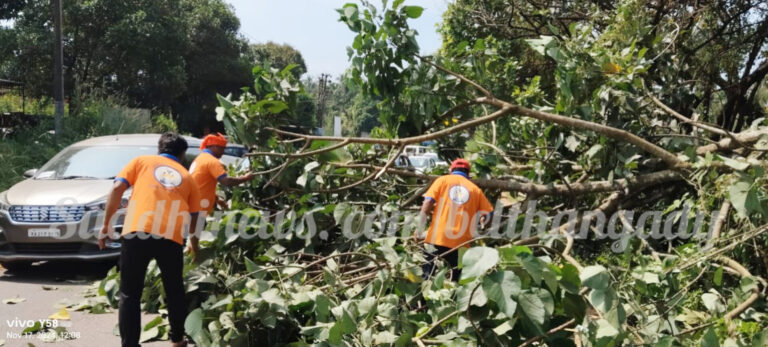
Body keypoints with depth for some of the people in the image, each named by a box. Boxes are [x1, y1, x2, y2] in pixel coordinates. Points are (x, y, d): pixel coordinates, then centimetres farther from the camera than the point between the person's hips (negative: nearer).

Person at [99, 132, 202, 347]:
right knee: (174, 291, 21)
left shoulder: (141, 161, 21)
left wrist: (107, 224, 10)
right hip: (171, 237, 2)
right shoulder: (186, 176, 25)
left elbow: (118, 188, 6)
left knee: (130, 294, 6)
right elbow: (194, 215, 30)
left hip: (136, 232, -2)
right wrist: (193, 242, 47)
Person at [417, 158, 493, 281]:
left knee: (426, 276, 1)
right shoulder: (475, 189, 12)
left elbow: (428, 202, -2)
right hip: (461, 243, 1)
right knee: (455, 281, 8)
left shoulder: (442, 180, 10)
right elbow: (488, 213, 12)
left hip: (437, 239, -1)